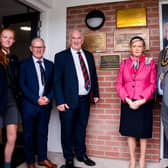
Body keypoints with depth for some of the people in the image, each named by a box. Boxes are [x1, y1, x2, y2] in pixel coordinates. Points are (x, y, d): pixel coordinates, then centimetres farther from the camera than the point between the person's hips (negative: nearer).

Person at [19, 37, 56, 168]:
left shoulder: (49, 64, 11)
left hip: (45, 104, 3)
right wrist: (36, 99, -14)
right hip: (30, 105, -3)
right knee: (29, 134, 8)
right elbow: (22, 84, -7)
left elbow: (53, 84, 8)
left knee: (43, 133, 13)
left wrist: (48, 97, -8)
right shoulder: (24, 64, 0)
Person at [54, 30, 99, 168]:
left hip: (85, 99, 4)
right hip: (69, 100, -4)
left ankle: (81, 154, 35)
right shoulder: (61, 56, -4)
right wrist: (60, 101, -14)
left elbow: (94, 75, 16)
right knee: (67, 130, 8)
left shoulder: (89, 55, 11)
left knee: (81, 128, 17)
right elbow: (57, 80, -8)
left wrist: (95, 93, 10)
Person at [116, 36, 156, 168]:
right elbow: (119, 83, 3)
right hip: (128, 103, 2)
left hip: (144, 104, -1)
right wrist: (127, 99, -9)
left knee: (143, 133, 8)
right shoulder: (124, 63, 6)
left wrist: (141, 101, -13)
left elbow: (153, 84, -3)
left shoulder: (150, 62, 1)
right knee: (130, 132, 10)